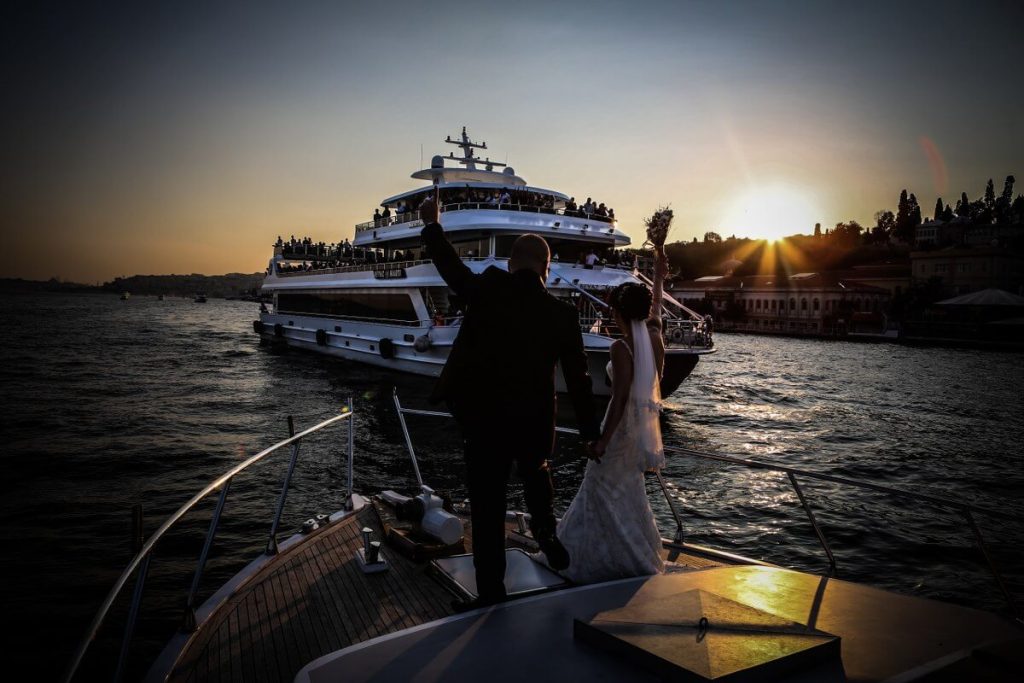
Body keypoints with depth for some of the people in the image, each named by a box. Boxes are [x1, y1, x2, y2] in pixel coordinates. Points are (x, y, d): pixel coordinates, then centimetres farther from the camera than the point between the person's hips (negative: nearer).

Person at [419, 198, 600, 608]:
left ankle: (491, 589, 18)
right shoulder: (562, 315, -4)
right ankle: (546, 535, 28)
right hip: (535, 420, 2)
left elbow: (450, 266, 7)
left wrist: (431, 225, 24)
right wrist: (589, 432, 11)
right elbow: (578, 380, 1)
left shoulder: (486, 290, -10)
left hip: (481, 418, -1)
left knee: (487, 506, 9)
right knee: (535, 473, 33)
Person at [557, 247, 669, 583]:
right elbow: (655, 313, 23)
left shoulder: (622, 347, -20)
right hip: (645, 423, 8)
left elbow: (620, 398, -23)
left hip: (624, 426, -8)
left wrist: (602, 439, -20)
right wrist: (658, 279, 35)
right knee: (628, 490, 21)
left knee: (608, 492, 5)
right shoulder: (655, 338, 0)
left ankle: (634, 559, 13)